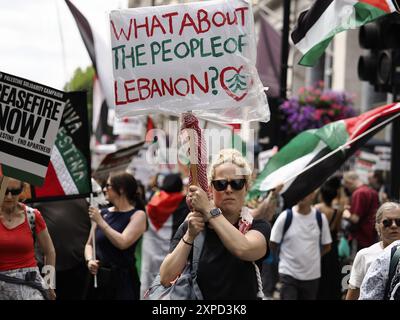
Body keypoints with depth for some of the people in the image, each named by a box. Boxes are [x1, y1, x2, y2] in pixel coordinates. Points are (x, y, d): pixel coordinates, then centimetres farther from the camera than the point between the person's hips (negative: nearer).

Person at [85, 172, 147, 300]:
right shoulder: (102, 213, 9)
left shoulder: (138, 215, -4)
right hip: (98, 277, 4)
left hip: (123, 279, -4)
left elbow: (122, 243, -17)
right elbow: (89, 244, 15)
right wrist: (89, 260, -5)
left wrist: (100, 222, -14)